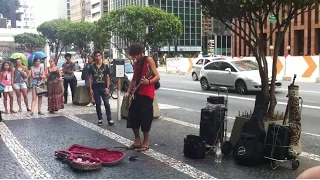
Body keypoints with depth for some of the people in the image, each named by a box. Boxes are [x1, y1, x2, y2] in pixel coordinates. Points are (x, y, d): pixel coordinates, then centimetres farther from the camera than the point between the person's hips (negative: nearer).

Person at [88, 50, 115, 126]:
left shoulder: (105, 66, 3)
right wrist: (90, 89, -3)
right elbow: (90, 78, 3)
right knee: (98, 104, 8)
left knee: (107, 104, -6)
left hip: (104, 87, 0)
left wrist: (107, 87, -5)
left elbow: (107, 77, 5)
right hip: (95, 88, 1)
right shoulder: (92, 67, 2)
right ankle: (100, 119, 17)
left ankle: (110, 120, -3)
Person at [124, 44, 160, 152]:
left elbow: (157, 77, -10)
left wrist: (148, 82, -29)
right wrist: (128, 92, 10)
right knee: (133, 118, 8)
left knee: (145, 119, -4)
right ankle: (137, 141, 21)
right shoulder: (136, 63, 15)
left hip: (146, 94, -7)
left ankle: (145, 143, 8)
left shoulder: (149, 60, -6)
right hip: (136, 93, 8)